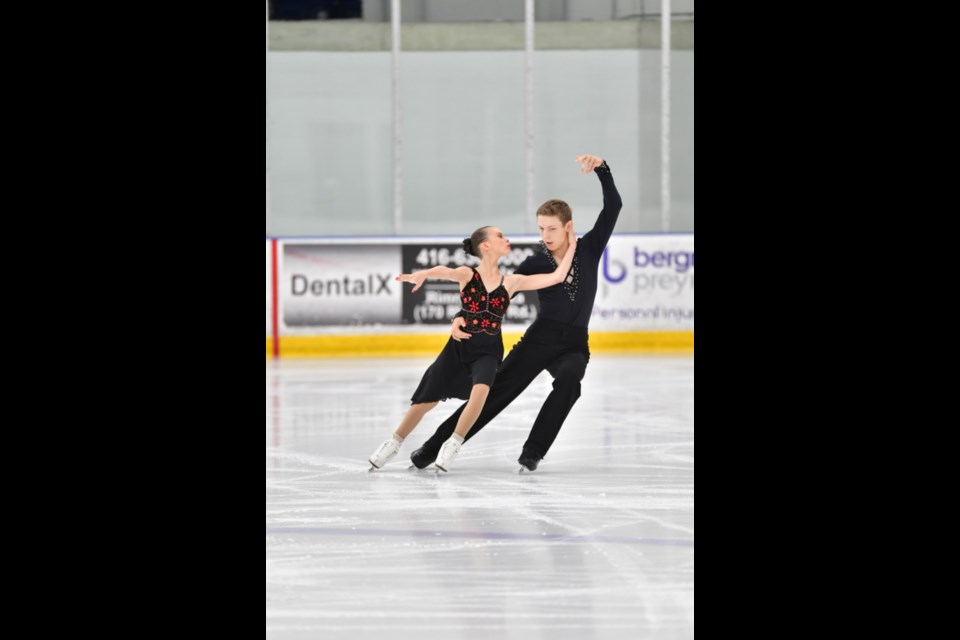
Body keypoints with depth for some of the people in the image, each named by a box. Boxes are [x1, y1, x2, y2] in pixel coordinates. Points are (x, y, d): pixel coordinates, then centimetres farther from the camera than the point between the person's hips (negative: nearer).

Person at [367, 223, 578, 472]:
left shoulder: (511, 282, 4)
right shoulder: (468, 275, -5)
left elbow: (557, 277, 1)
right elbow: (446, 272, -29)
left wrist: (571, 246, -1)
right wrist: (423, 274, -50)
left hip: (488, 352, 1)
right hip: (459, 347, -1)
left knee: (480, 390, -31)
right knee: (426, 399, 5)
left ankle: (453, 444, -16)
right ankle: (394, 443, 28)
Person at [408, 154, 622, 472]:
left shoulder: (589, 249, 3)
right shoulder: (536, 263, 1)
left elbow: (613, 206, -2)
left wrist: (601, 168, -16)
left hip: (574, 346, 0)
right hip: (539, 339, 0)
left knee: (568, 378, -33)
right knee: (495, 391, -7)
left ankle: (532, 453, -27)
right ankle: (435, 446, -3)